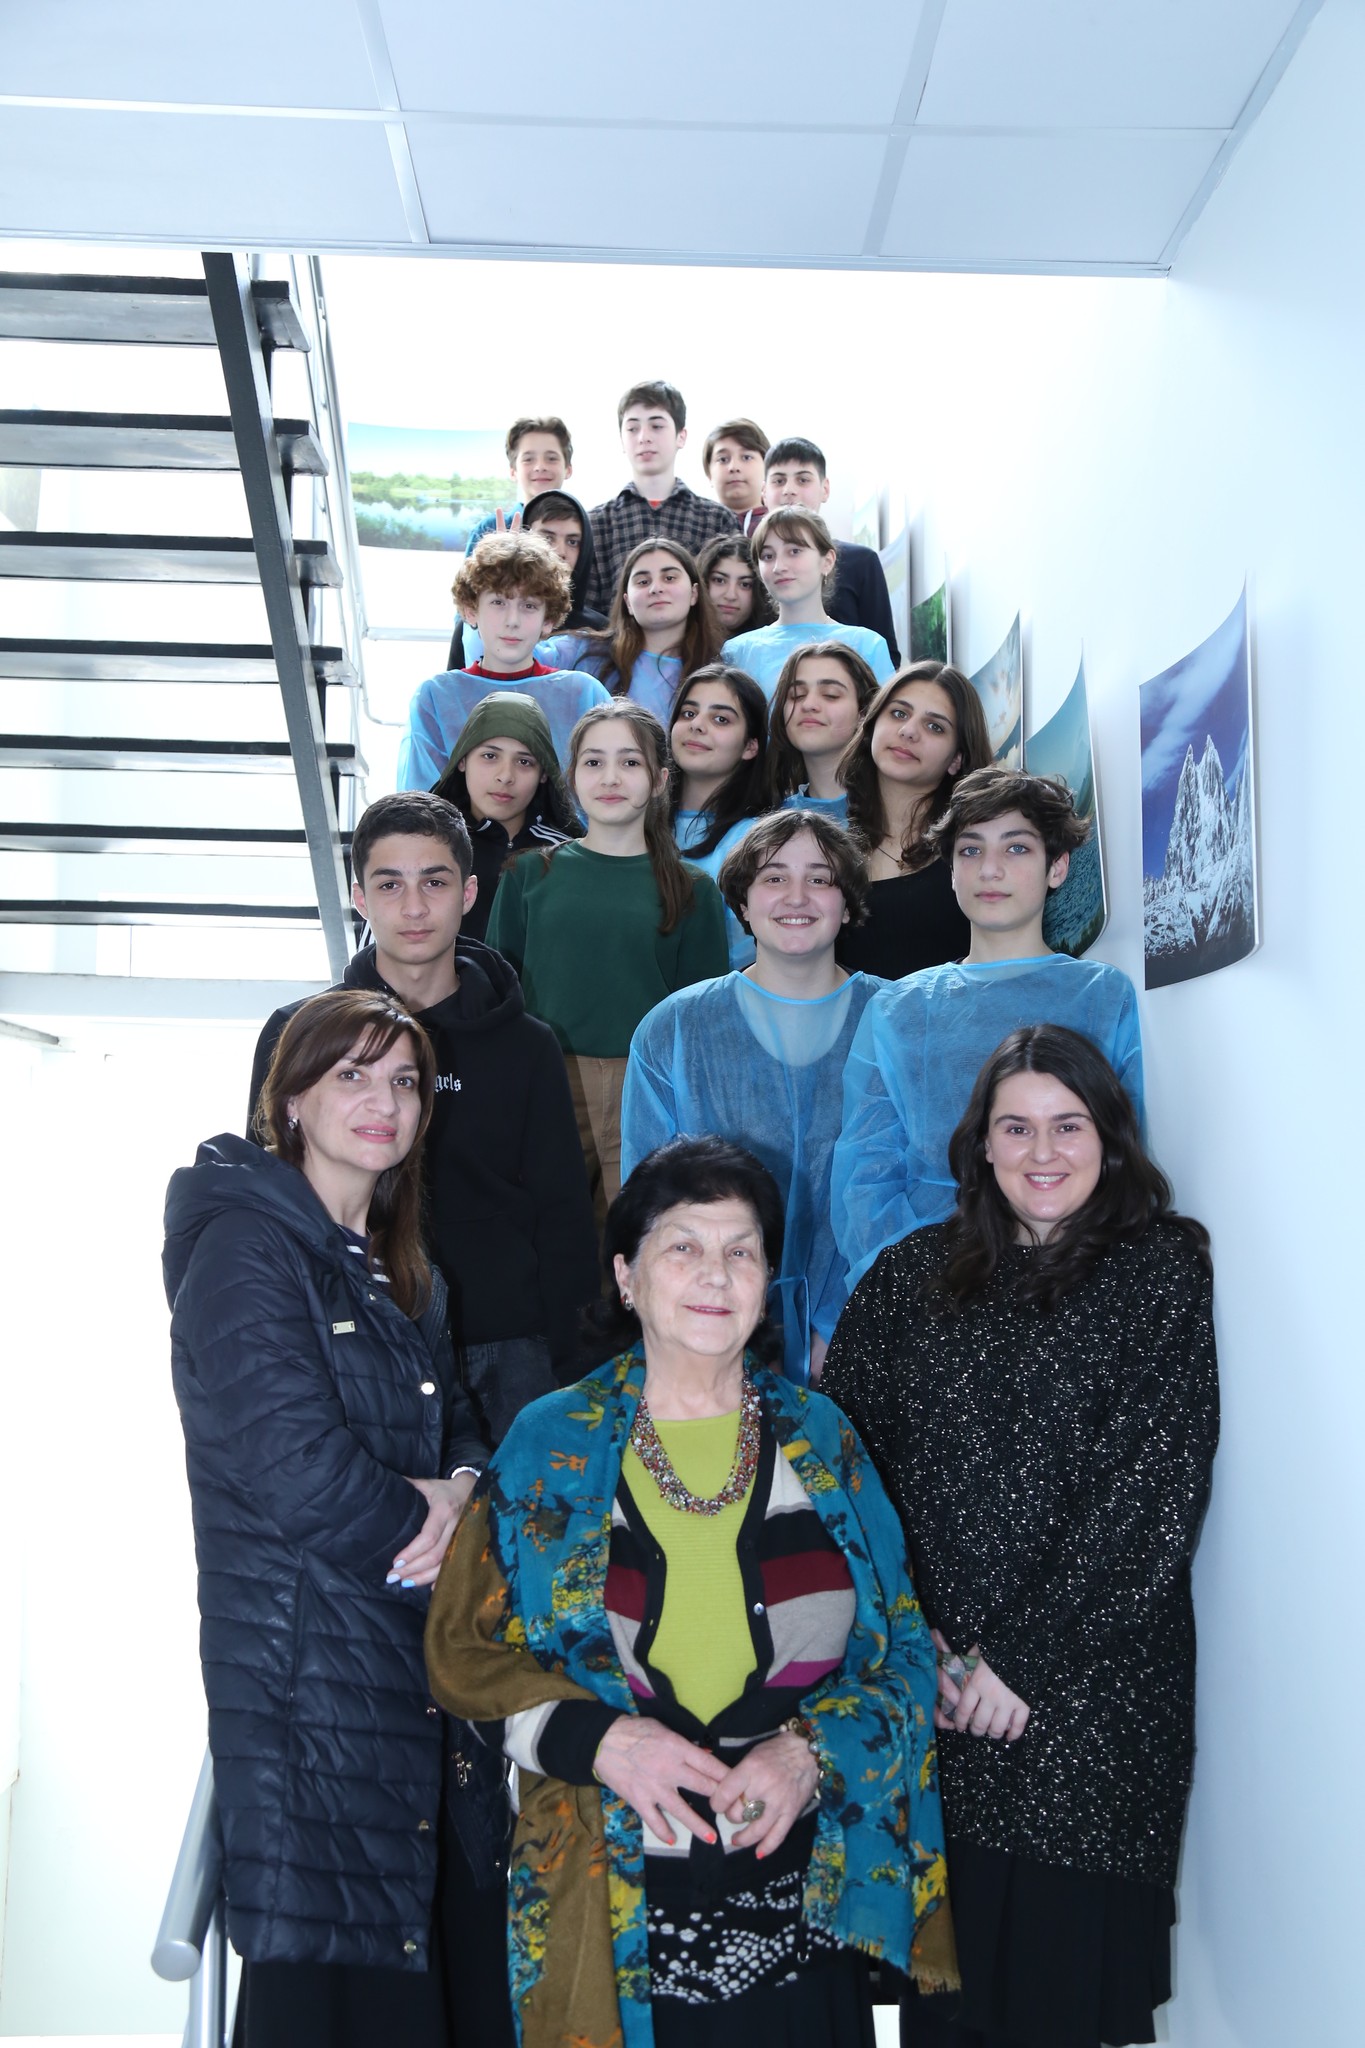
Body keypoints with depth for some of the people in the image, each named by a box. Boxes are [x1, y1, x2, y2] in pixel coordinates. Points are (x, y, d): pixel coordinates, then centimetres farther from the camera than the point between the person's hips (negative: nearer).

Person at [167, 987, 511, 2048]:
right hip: (306, 1672, -8)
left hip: (427, 1663, 8)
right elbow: (298, 1470, -20)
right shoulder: (244, 1246, -12)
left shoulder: (401, 1272, 16)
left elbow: (454, 1421, 14)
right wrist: (423, 1521, -6)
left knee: (453, 1948, 11)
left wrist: (461, 1489, -8)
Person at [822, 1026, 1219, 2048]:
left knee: (1058, 1962, 8)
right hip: (921, 1682, 3)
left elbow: (1155, 1491, -9)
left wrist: (1025, 1657, -11)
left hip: (1089, 1689, -2)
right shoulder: (912, 1274, 6)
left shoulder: (1162, 1273, -2)